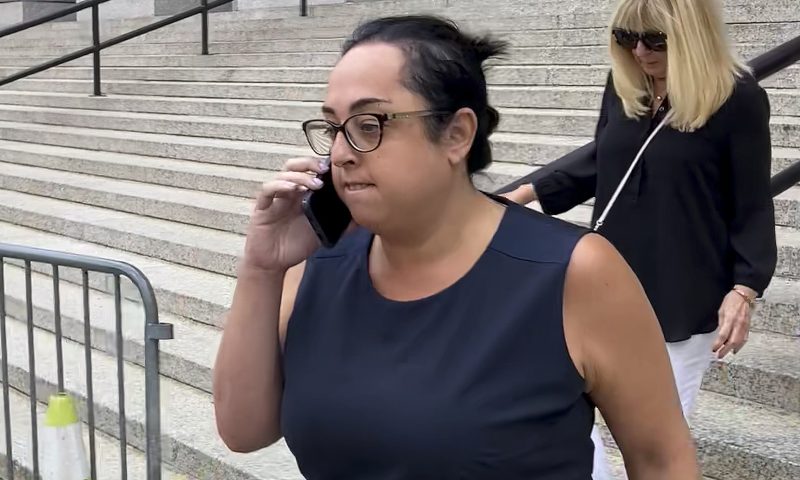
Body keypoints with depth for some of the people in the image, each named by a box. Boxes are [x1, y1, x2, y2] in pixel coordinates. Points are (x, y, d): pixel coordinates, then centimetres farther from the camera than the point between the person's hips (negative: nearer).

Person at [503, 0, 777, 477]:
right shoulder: (624, 85, 0)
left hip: (685, 295, -4)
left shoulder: (739, 98, -12)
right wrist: (525, 194, 12)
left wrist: (744, 289, -15)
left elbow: (753, 206, -8)